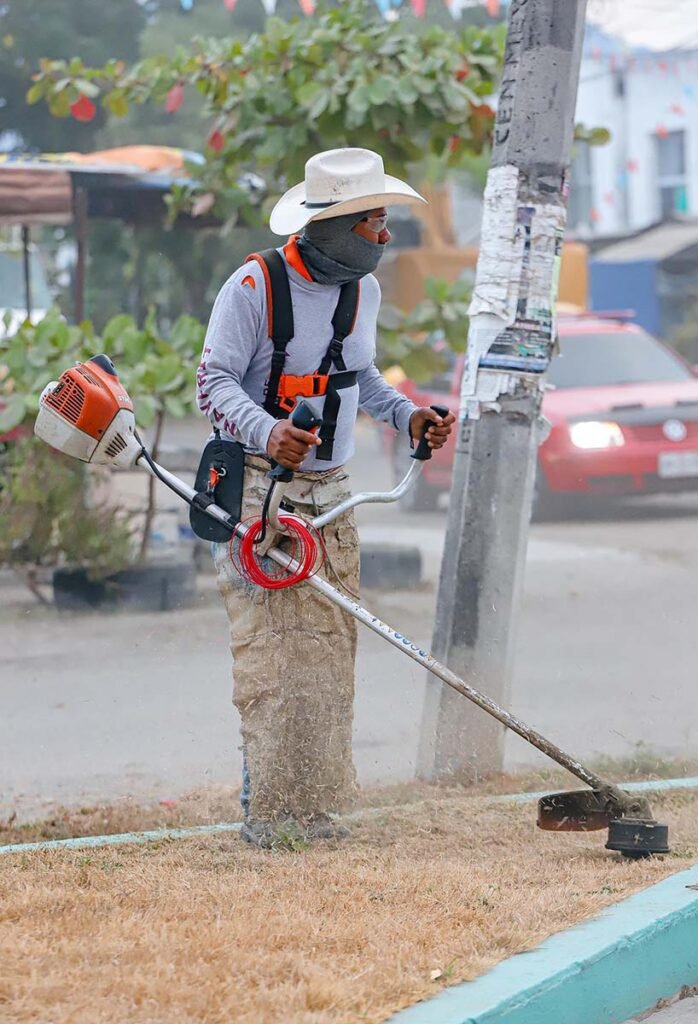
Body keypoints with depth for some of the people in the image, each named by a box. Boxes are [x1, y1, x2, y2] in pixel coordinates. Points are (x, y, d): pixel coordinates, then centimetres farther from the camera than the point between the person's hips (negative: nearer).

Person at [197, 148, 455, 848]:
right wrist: (266, 430, -31)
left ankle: (314, 804, 7)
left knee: (328, 649, 3)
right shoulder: (253, 287, -13)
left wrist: (406, 416, 7)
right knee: (265, 649, -10)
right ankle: (264, 809, -8)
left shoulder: (363, 290, 9)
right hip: (258, 486, -7)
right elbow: (214, 382, -14)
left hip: (330, 494, 7)